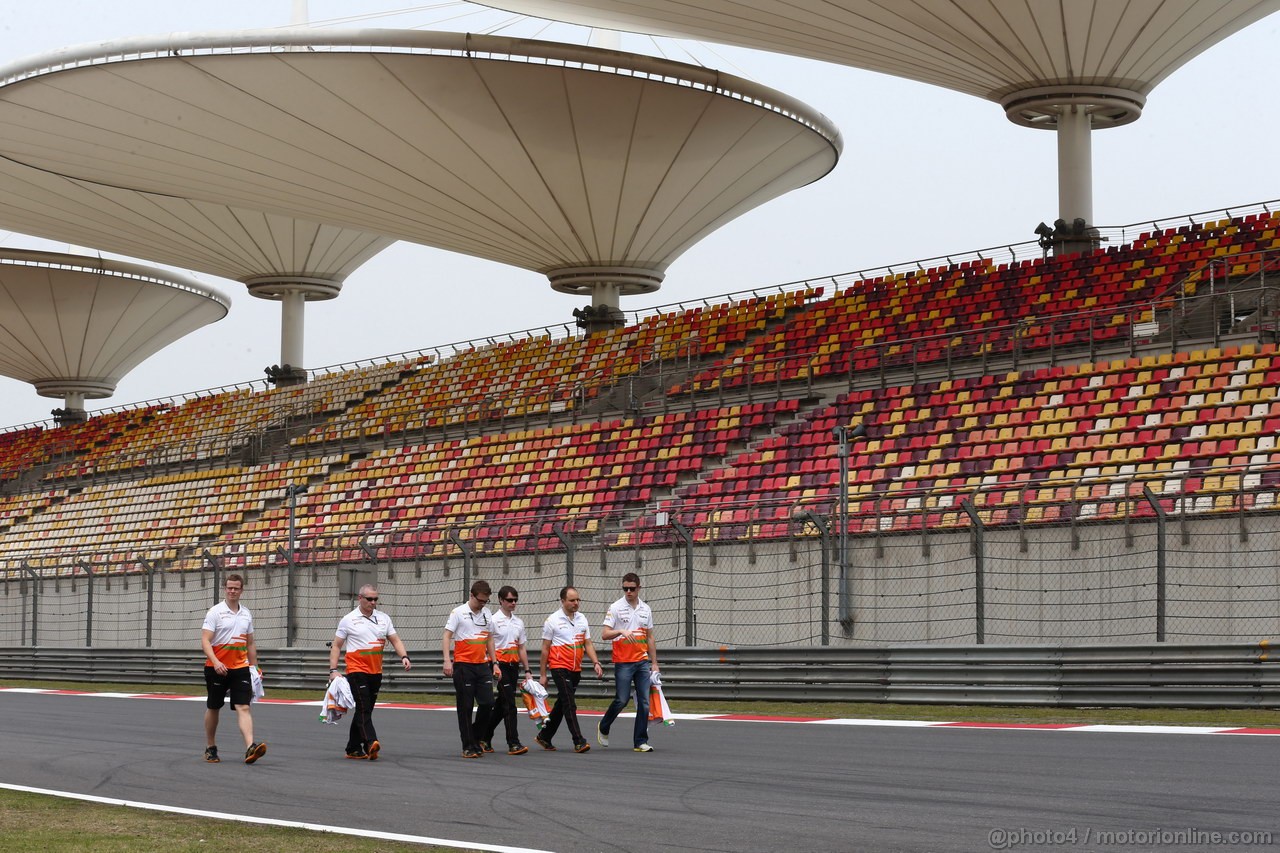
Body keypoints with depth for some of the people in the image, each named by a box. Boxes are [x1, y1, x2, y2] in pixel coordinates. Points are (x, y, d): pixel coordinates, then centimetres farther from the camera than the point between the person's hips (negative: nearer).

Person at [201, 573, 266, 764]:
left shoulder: (246, 614, 11)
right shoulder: (215, 612, -4)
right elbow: (205, 641, -12)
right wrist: (215, 662, -25)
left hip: (240, 668, 3)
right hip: (217, 668, -3)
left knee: (243, 707, -11)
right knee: (213, 708, 8)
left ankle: (250, 748, -24)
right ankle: (210, 748, 22)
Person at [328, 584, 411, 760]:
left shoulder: (384, 618, 11)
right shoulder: (349, 620, 0)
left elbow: (395, 640, 10)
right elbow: (336, 646, 3)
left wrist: (404, 657, -9)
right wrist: (333, 670, -6)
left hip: (376, 672, 5)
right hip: (356, 671, -5)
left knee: (365, 710, 10)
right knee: (363, 709, -17)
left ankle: (353, 749, 17)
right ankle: (371, 743, -29)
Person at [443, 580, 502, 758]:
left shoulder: (486, 614, 13)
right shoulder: (458, 613, -3)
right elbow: (447, 636, -6)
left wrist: (494, 663, 17)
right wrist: (447, 660, -17)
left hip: (482, 665, 5)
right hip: (463, 666, -5)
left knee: (487, 703, -2)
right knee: (466, 707, -1)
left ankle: (475, 738, 18)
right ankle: (468, 747, 5)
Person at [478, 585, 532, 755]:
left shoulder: (519, 622, 15)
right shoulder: (493, 620, -5)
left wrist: (527, 670, 15)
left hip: (514, 667, 7)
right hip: (500, 666, -7)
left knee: (501, 706, 11)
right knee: (509, 704, -13)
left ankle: (484, 738, 23)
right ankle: (513, 743, -14)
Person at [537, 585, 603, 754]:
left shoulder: (582, 619, 10)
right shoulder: (553, 620, -4)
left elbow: (588, 644, 13)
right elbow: (545, 649, -1)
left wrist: (596, 663, -3)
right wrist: (542, 674, -1)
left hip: (575, 669, 6)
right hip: (559, 668, -6)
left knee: (561, 705, 12)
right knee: (569, 705, -13)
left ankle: (544, 736, 25)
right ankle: (579, 742, -16)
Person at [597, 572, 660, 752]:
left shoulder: (646, 609, 12)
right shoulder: (616, 608, -3)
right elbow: (604, 634, -7)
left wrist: (654, 663, 15)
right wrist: (621, 631, -25)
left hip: (643, 662, 4)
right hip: (623, 662, -4)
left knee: (644, 702, -1)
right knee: (622, 700, -5)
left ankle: (640, 742, 3)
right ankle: (603, 728, 22)